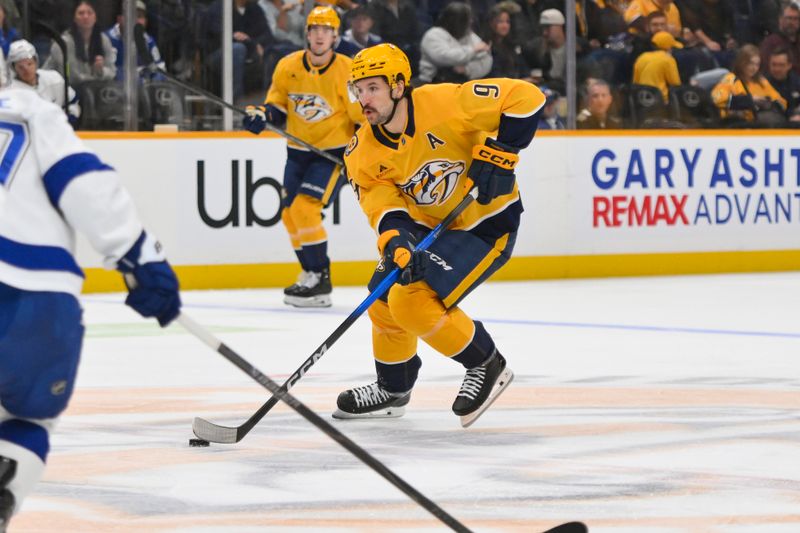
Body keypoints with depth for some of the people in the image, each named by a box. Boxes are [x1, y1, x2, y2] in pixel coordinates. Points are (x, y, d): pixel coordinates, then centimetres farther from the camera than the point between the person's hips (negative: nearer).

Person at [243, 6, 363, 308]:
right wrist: (262, 115, -12)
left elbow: (364, 116, -7)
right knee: (291, 215, 7)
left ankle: (320, 280, -10)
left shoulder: (348, 72, -14)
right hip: (298, 151, 6)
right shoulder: (288, 67, -3)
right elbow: (277, 106, 9)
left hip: (334, 153, -6)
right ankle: (312, 274, 25)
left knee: (304, 209, -19)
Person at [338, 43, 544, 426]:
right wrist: (396, 242, -37)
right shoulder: (363, 152, -8)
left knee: (413, 301, -19)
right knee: (385, 297, 7)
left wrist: (498, 154, -28)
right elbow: (381, 202, -17)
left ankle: (487, 366, 1)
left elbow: (525, 97, -25)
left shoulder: (444, 104, -27)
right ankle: (393, 389, 32)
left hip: (486, 223, -7)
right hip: (427, 224, 7)